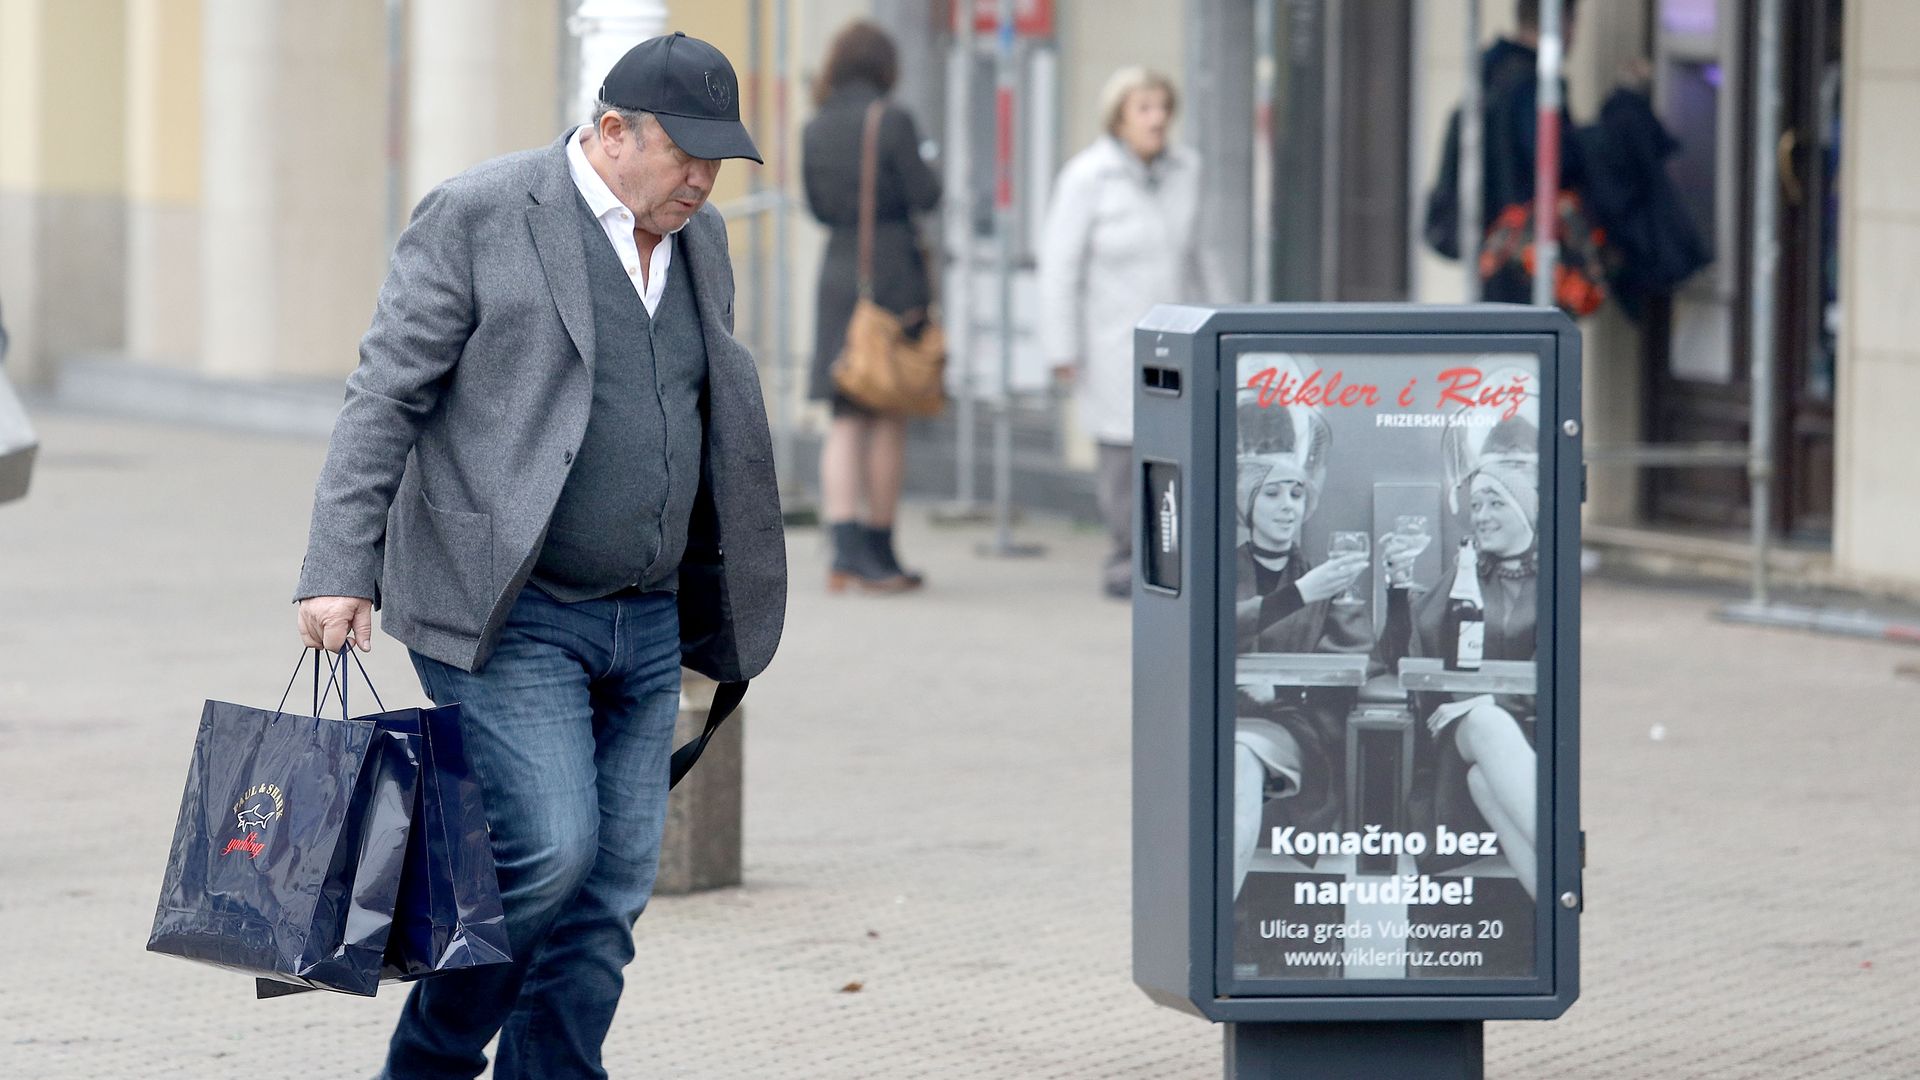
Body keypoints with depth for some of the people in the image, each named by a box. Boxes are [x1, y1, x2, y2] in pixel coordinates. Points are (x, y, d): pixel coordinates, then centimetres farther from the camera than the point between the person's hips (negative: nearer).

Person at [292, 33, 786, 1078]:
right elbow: (384, 397, -8)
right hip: (506, 615, -7)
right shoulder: (479, 215, -7)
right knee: (548, 848, -17)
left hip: (643, 623, 7)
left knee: (611, 884, 2)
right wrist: (339, 573, -15)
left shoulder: (699, 241, 13)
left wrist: (720, 612, 22)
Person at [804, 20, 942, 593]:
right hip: (895, 274, -4)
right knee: (890, 419, 5)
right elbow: (924, 196, -8)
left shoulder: (815, 130, 6)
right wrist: (924, 165, 11)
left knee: (847, 418, 4)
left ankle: (844, 547, -11)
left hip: (838, 270, 4)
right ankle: (879, 552, 10)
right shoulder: (892, 121, -10)